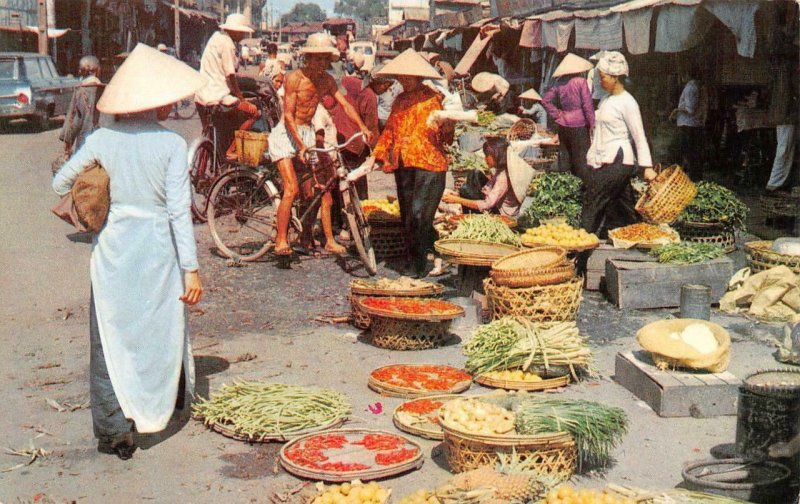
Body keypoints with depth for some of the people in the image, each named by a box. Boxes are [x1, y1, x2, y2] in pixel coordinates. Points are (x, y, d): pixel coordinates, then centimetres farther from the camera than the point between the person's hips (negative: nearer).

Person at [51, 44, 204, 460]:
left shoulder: (102, 139, 0)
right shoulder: (172, 144, -9)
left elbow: (61, 182, 8)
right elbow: (180, 211, -12)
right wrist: (191, 268, -9)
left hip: (112, 246, 2)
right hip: (157, 249, -2)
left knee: (110, 338, 7)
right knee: (161, 330, 18)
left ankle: (112, 429, 8)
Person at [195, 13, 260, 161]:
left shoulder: (217, 37, 16)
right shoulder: (227, 43, -12)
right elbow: (230, 75, -14)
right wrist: (240, 97, -3)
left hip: (201, 98, 10)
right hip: (217, 98, -10)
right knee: (253, 112, -3)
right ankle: (231, 151, -3)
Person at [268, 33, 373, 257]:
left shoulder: (326, 80, 1)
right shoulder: (294, 78, -17)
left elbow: (345, 104, -3)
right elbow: (288, 115, -20)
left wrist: (362, 127, -19)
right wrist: (300, 145, -29)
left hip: (308, 132, 6)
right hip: (287, 133, -6)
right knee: (291, 190, -15)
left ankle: (329, 240, 7)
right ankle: (281, 242, -6)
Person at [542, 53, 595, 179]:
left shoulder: (559, 83, 3)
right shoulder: (581, 81, -11)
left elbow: (545, 100, 3)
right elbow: (587, 105, -11)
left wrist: (557, 115, 4)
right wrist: (592, 124, -4)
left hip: (563, 125, 5)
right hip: (579, 126, -5)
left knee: (564, 158, 11)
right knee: (581, 159, 1)